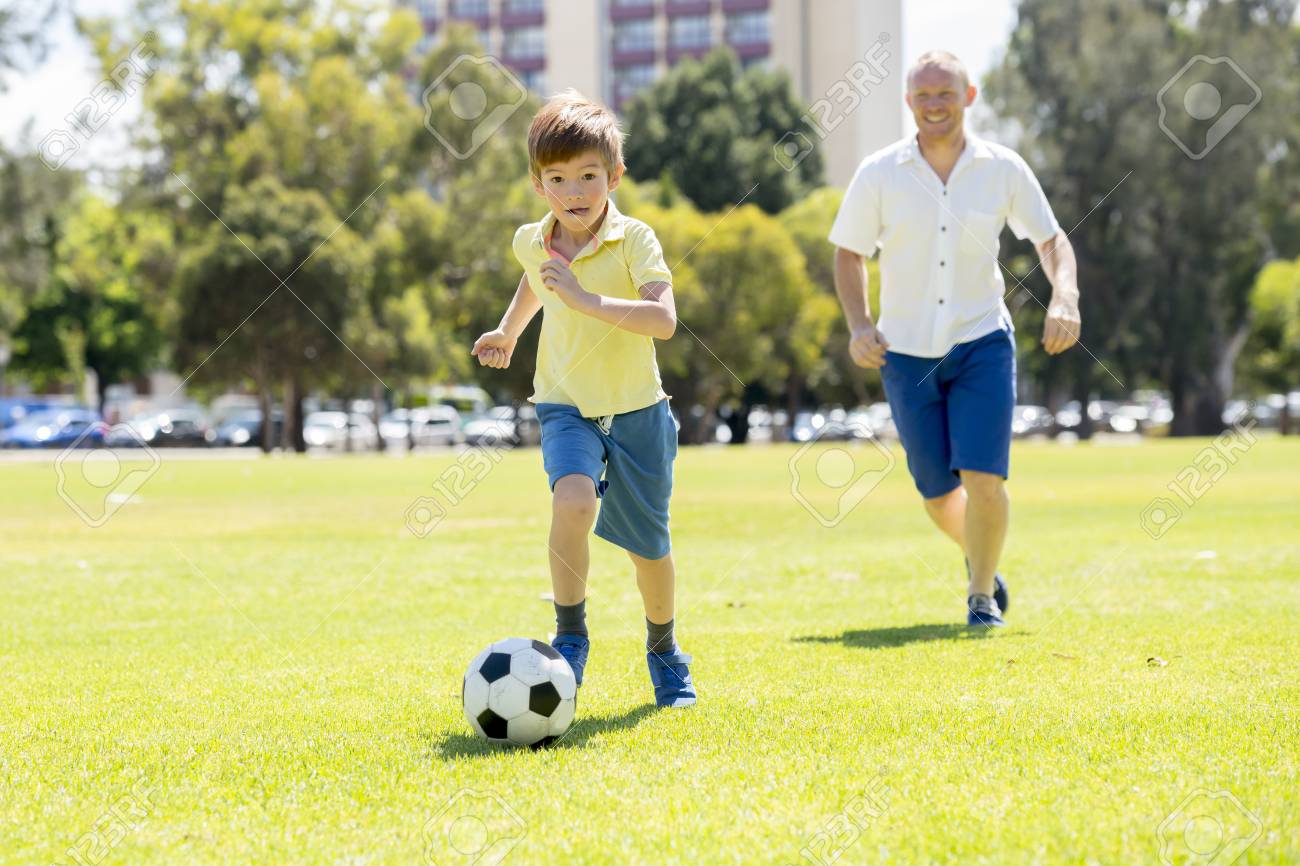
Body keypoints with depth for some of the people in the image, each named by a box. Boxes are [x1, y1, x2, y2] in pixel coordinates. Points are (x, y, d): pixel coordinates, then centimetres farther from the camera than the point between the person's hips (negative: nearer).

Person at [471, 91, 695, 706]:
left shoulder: (633, 239, -18)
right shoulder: (531, 242, -3)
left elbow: (663, 319, -33)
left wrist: (586, 299, -38)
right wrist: (509, 330, 20)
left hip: (636, 410, -1)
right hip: (566, 406, 2)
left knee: (649, 548, 10)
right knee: (573, 500, -29)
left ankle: (664, 652, 37)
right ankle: (570, 638, -15)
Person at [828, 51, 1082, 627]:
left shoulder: (1003, 169, -3)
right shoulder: (879, 174, -4)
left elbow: (1051, 239, 5)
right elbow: (849, 253, 5)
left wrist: (1065, 298, -13)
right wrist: (859, 325, -10)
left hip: (983, 343, -1)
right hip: (906, 353, 1)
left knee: (983, 478, -14)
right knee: (938, 493, 7)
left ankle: (982, 595, 6)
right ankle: (979, 556, 39)